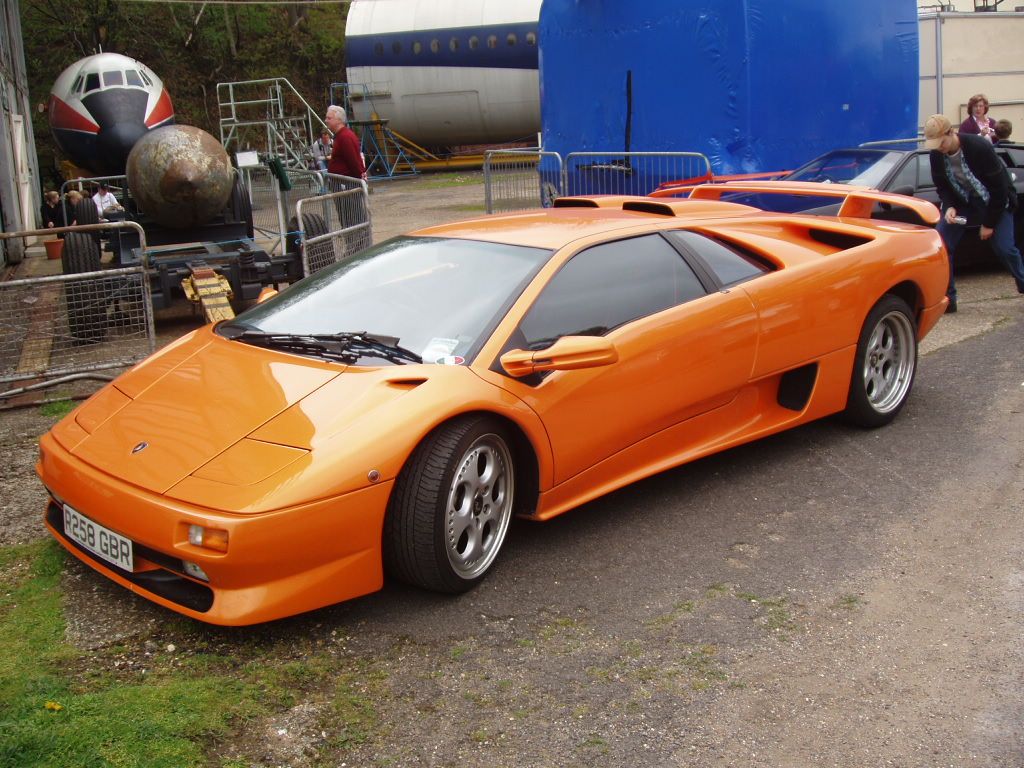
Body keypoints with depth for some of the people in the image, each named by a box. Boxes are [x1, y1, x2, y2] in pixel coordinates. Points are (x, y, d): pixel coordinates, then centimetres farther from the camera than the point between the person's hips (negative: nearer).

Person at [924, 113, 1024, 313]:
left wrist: (989, 223, -19)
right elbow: (942, 186, -2)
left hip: (995, 203, -4)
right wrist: (949, 207, -23)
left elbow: (998, 188, -22)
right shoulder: (936, 154, -16)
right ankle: (947, 299, -5)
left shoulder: (980, 147, -29)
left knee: (1004, 248, -13)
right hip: (962, 203, 4)